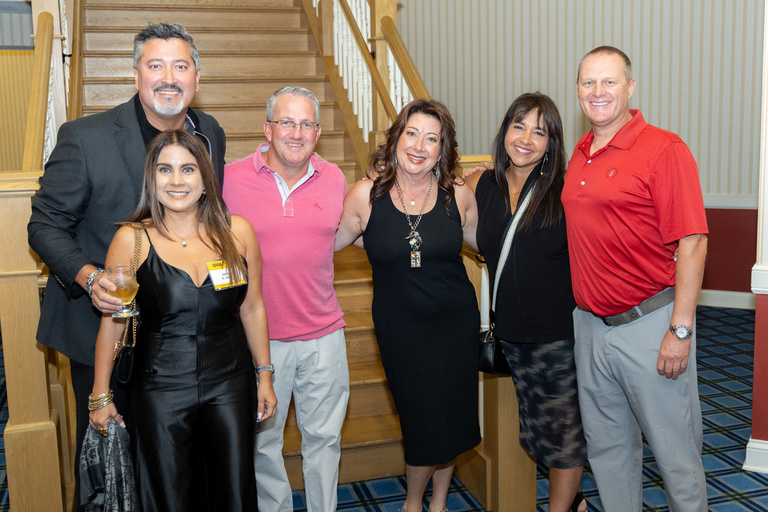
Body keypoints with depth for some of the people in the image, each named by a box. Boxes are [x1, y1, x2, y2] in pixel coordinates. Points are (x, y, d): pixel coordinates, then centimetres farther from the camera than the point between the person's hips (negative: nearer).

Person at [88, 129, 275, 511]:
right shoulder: (132, 239, -8)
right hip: (160, 388, -1)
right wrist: (101, 396, 4)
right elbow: (112, 320, -1)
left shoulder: (237, 232, -3)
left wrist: (265, 375, 9)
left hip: (230, 383, 2)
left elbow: (252, 309, 6)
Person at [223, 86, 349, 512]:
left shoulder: (334, 178, 2)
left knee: (324, 437, 15)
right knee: (262, 441, 14)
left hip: (323, 336, 2)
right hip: (257, 337, -2)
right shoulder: (230, 179, -8)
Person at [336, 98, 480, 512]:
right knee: (421, 422, 6)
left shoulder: (458, 195, -5)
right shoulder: (367, 195, -9)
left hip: (456, 324, 2)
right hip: (401, 330, -2)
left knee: (452, 419, 13)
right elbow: (331, 242, 2)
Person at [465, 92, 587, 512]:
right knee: (536, 429, 17)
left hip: (560, 332, -4)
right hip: (511, 332, 4)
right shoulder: (479, 186, 1)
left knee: (563, 430, 8)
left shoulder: (566, 190, -11)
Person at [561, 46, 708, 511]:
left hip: (650, 324, -6)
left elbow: (691, 244, -14)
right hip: (590, 326, 6)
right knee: (607, 445, 17)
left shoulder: (664, 149, -11)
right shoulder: (579, 155, 10)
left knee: (676, 451, 7)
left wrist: (681, 330, -17)